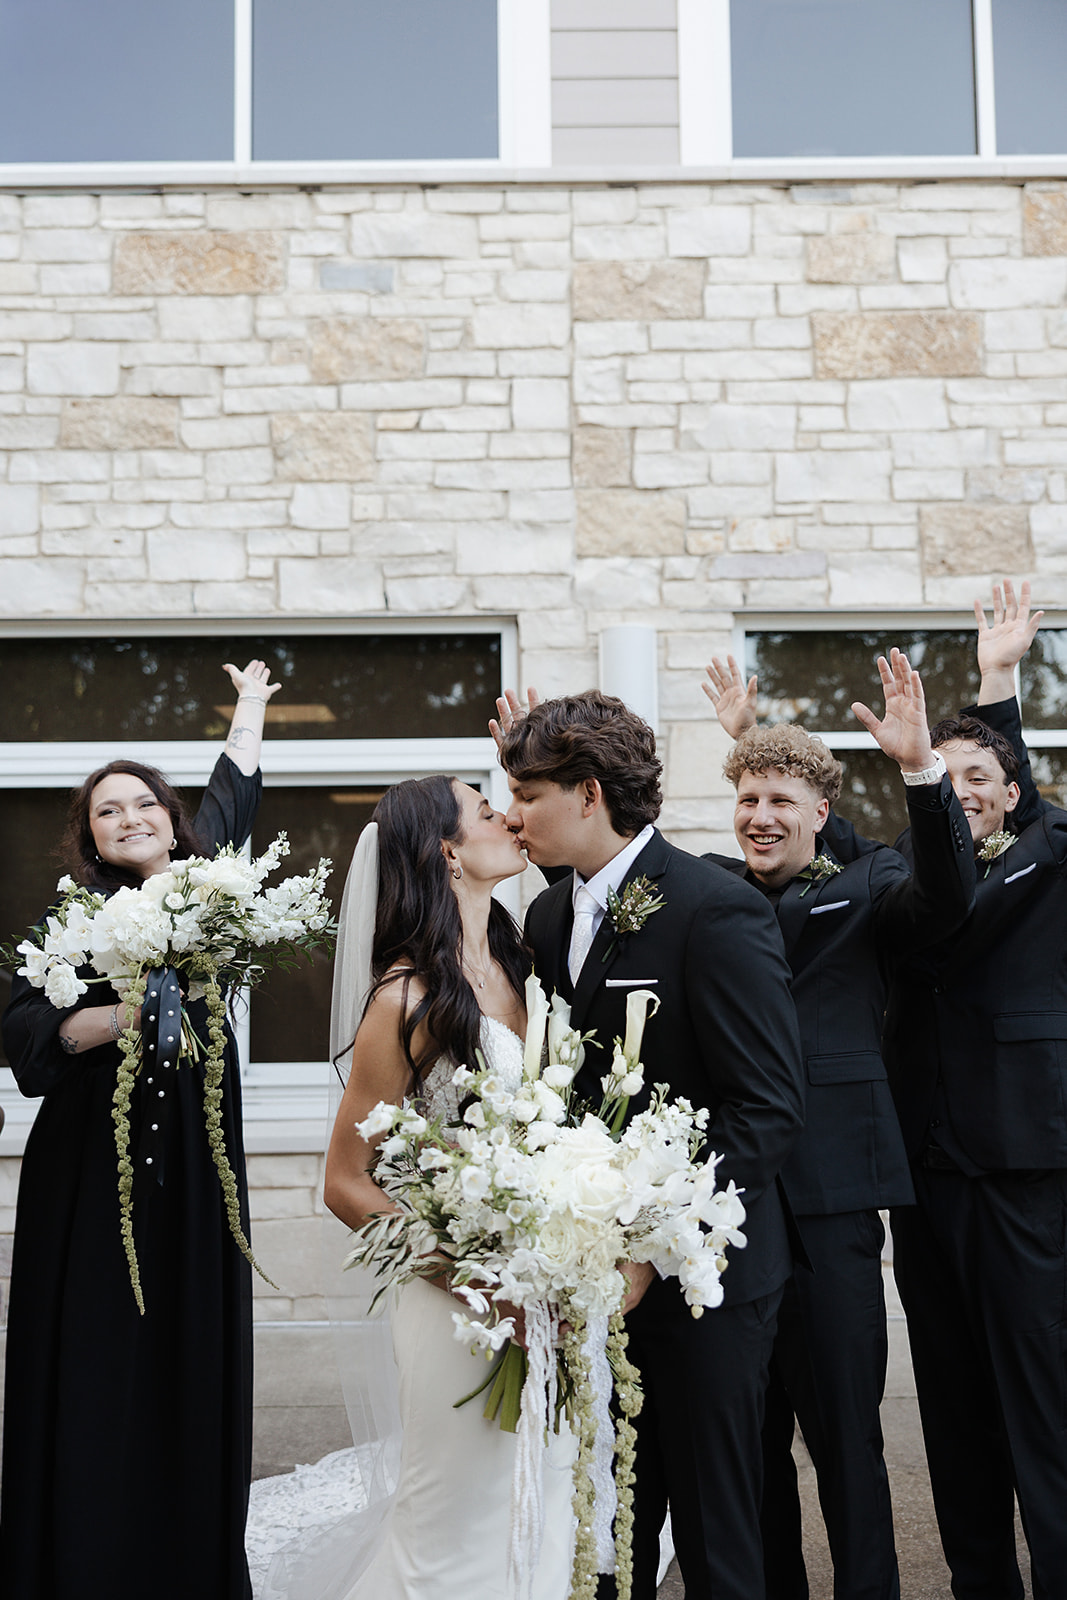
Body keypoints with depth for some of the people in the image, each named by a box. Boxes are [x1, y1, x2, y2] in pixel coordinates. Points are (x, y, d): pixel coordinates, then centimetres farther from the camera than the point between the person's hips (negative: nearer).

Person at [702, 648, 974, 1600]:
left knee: (843, 1433, 4)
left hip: (830, 1200, -4)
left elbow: (950, 896, -16)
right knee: (749, 1432, 16)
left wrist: (920, 767, -28)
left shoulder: (866, 893, 2)